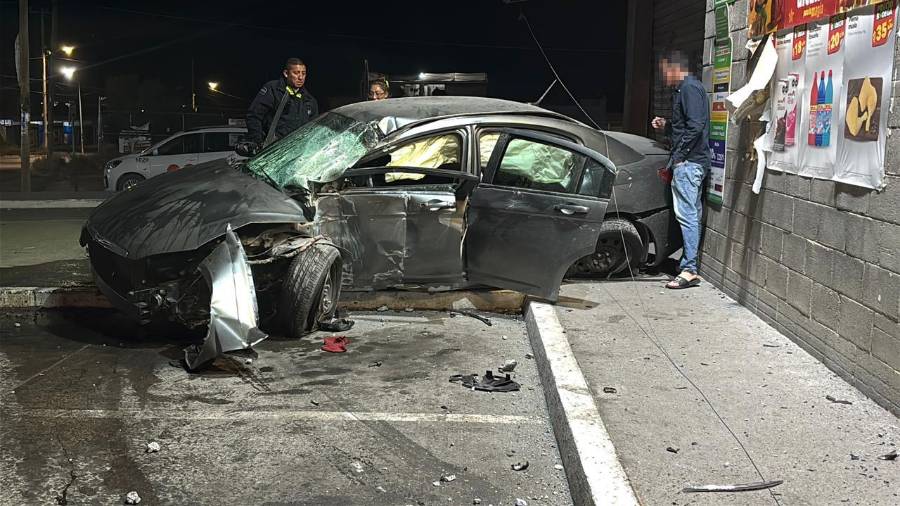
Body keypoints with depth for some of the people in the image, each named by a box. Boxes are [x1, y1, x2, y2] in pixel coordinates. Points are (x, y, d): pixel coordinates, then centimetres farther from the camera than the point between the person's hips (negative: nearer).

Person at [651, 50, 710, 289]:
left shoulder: (689, 89, -11)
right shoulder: (685, 89, 22)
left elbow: (695, 126, -21)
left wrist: (678, 156, -19)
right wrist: (665, 126, 16)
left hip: (688, 162, -11)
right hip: (694, 161, 11)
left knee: (687, 214, -12)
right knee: (691, 214, 13)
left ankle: (689, 270, -12)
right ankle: (689, 263, 19)